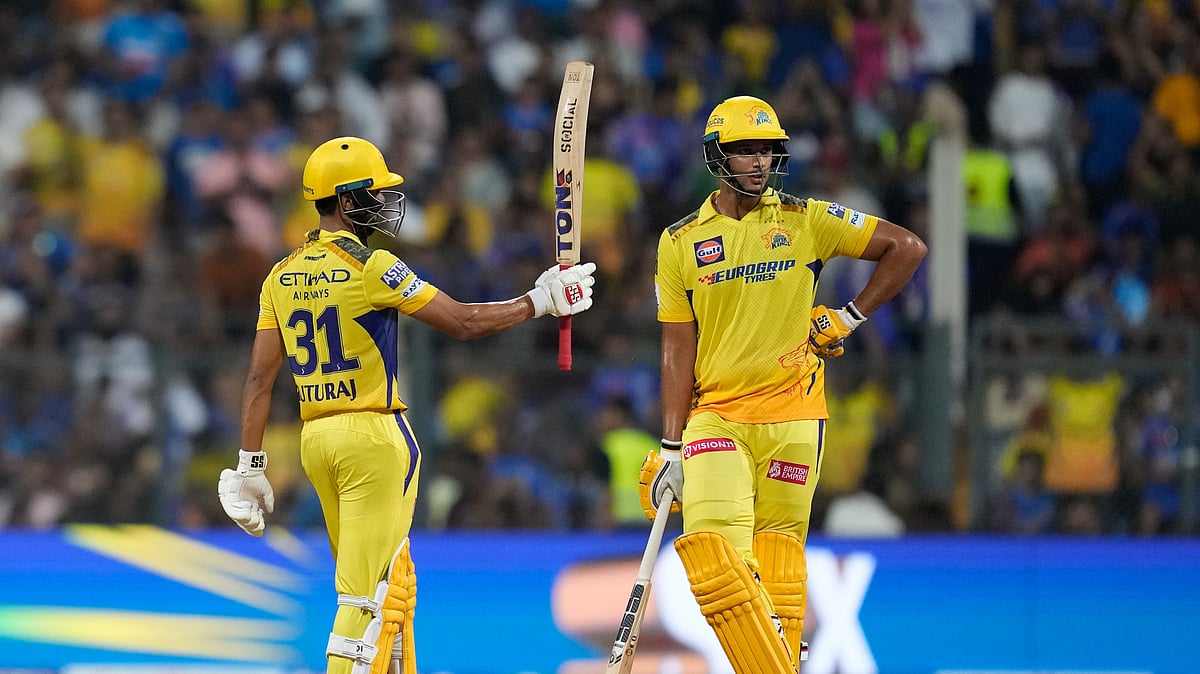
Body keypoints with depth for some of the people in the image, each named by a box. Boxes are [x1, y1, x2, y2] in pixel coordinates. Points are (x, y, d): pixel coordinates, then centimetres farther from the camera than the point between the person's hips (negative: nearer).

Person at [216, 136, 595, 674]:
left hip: (315, 438, 7)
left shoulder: (283, 277, 8)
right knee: (372, 591, -8)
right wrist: (540, 301, 3)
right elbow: (463, 322, -9)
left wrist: (250, 467, 9)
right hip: (373, 435, -7)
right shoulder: (371, 267, -11)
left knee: (392, 586, 16)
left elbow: (260, 377, 6)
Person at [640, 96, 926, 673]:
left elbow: (907, 247, 8)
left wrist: (849, 318, 3)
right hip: (715, 418, 1)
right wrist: (671, 445, 3)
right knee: (712, 555, -19)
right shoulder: (680, 243, 8)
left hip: (791, 414, -1)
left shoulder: (806, 221, 4)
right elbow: (678, 351, 9)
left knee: (776, 570, -1)